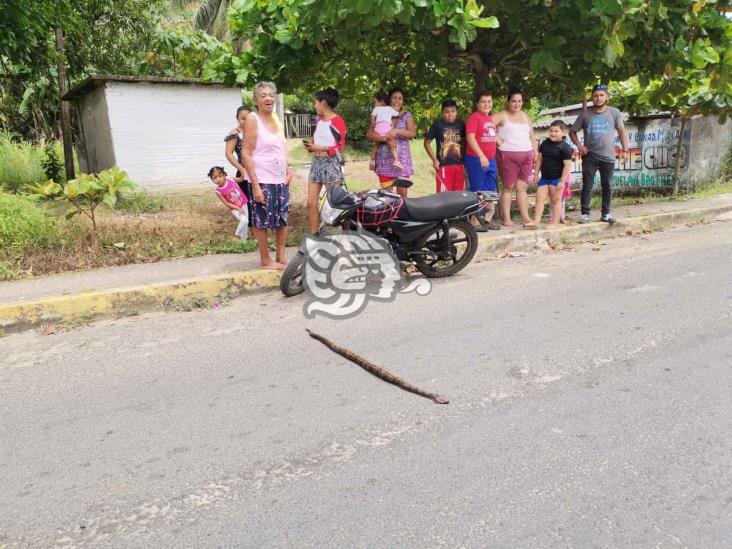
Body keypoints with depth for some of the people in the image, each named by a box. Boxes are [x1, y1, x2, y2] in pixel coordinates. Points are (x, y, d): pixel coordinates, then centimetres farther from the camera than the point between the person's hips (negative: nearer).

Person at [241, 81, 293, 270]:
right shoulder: (252, 119, -10)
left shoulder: (274, 117, 11)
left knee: (283, 219, 12)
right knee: (262, 221, 3)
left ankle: (281, 258, 24)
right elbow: (246, 154, -16)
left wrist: (288, 170, 8)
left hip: (281, 179, 7)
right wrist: (255, 185, -21)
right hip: (262, 180, -7)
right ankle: (265, 260, 16)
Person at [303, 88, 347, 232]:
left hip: (331, 164, -8)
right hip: (316, 162, 8)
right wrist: (310, 146, 1)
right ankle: (313, 234, 13)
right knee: (311, 202, 5)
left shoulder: (337, 121, -9)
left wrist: (321, 148, -22)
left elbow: (340, 147, -13)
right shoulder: (319, 121, 16)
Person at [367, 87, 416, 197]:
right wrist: (383, 138, -18)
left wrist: (397, 131, -20)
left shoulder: (407, 115, 10)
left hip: (402, 158, 0)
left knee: (402, 193, 0)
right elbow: (369, 134, -1)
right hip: (385, 159, 0)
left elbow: (413, 133, -4)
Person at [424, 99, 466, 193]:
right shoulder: (437, 125, -5)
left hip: (459, 165, 4)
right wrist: (434, 160, -6)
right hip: (443, 165, -4)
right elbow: (427, 142, 0)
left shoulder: (461, 124, 5)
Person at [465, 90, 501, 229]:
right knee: (476, 192, -4)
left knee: (491, 192, 11)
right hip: (476, 160, -8)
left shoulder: (491, 118, 16)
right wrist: (481, 156, -26)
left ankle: (487, 220, 20)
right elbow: (470, 137, -19)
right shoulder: (474, 117, -9)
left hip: (490, 160, 8)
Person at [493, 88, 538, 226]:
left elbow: (532, 137, 21)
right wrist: (497, 139, -13)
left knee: (522, 187, 5)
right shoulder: (502, 115, 0)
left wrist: (535, 153, 13)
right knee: (508, 187, -2)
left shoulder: (525, 116, 19)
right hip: (508, 155, -5)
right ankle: (507, 218, -1)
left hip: (526, 155, 5)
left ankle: (525, 217, 6)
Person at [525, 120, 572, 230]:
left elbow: (567, 165, -13)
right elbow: (539, 159, 13)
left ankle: (554, 223, 10)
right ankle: (536, 221, 2)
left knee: (556, 200, 4)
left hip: (556, 178, -5)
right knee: (539, 198, 1)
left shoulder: (565, 147, -12)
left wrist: (562, 181, -16)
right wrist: (536, 174, 9)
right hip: (544, 177, 6)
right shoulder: (544, 143, 5)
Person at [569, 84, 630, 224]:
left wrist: (625, 150, 3)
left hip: (608, 156, 1)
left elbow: (622, 131, 9)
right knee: (587, 186, -2)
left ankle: (605, 214, 18)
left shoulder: (614, 112, 2)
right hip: (589, 156, -1)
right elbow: (572, 132, 8)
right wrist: (579, 145, -7)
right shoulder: (585, 114, 1)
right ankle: (585, 213, 5)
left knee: (607, 186, 8)